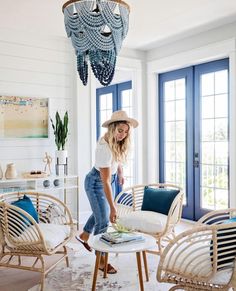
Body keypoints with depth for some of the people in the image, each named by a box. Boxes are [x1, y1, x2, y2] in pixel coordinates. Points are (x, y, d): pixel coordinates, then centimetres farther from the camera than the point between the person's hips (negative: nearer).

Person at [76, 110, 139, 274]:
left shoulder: (119, 142, -14)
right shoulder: (104, 147, -36)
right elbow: (105, 181, -35)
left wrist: (120, 173, 20)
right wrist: (113, 207, -34)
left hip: (110, 178, 8)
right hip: (96, 182, -8)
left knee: (101, 212, 24)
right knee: (103, 221, -4)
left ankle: (84, 236, 49)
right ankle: (101, 260, 12)